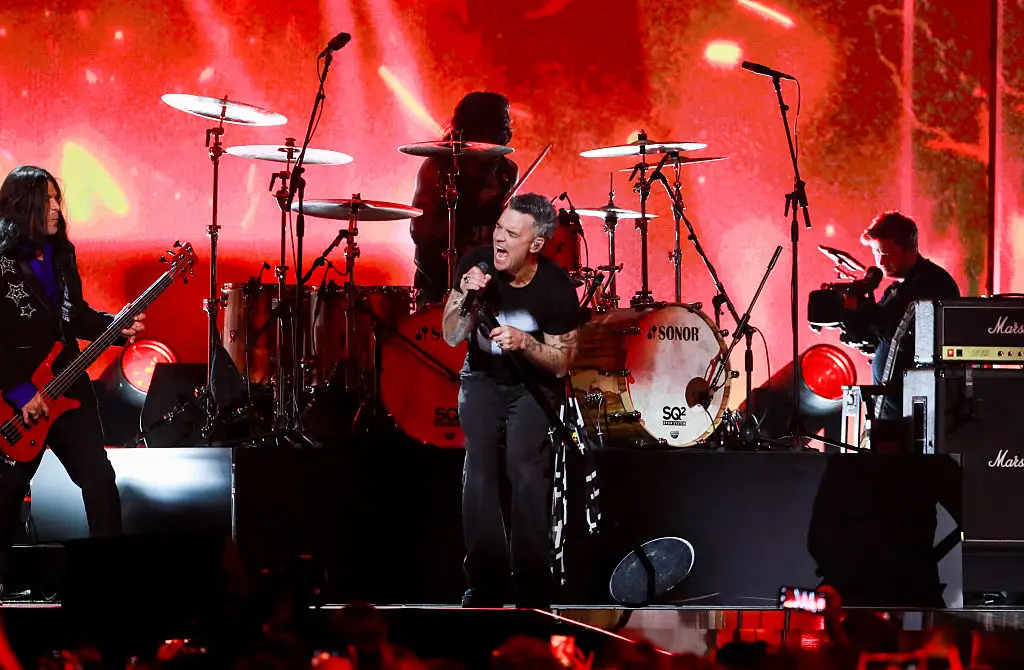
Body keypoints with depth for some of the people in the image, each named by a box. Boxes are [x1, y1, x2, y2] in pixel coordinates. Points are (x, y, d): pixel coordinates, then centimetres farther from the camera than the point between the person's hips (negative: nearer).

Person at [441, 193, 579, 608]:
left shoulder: (556, 289, -20)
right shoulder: (476, 264, -15)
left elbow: (561, 362, -11)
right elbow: (452, 337, -8)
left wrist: (524, 342, -31)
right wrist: (467, 299, -28)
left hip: (534, 383, -2)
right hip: (482, 377, 2)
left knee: (527, 472, -22)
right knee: (479, 470, -18)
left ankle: (532, 587, -14)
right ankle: (485, 582, -13)